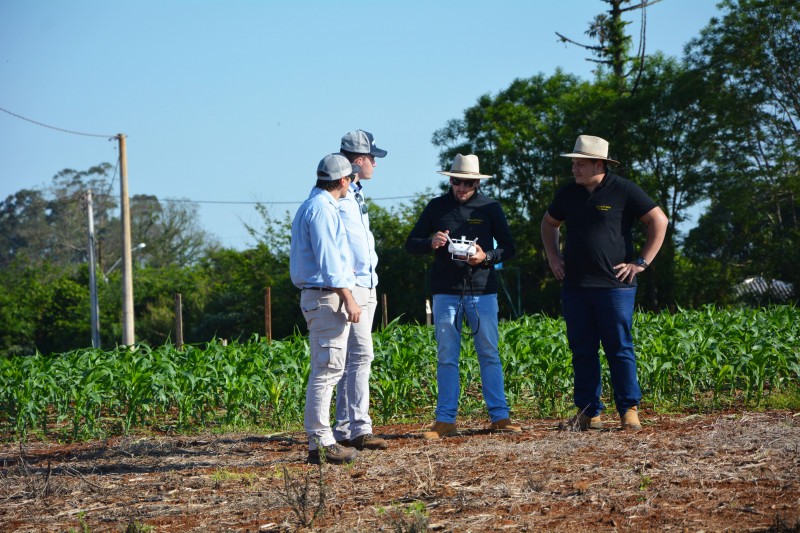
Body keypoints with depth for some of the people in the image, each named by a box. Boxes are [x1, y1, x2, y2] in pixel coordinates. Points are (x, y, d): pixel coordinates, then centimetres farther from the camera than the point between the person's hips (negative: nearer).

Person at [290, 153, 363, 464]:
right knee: (327, 369, -12)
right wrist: (348, 299, -19)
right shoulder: (322, 208, -12)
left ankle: (320, 441, 12)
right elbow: (328, 260, -18)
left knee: (326, 370, 12)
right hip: (327, 297, -11)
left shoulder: (310, 206, 20)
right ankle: (321, 443, -14)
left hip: (315, 297, 11)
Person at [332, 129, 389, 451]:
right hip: (347, 286, -10)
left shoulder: (356, 195, 19)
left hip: (366, 286, 10)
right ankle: (359, 429, -15)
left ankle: (344, 430, 12)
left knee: (354, 358, 9)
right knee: (361, 354, -14)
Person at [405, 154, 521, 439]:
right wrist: (430, 243, -11)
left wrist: (487, 257, -13)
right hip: (445, 292, 1)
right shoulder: (436, 207, 7)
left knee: (489, 354, 0)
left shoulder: (490, 208, 5)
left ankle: (499, 416, 4)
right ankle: (445, 420, 5)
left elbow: (508, 247, 8)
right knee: (446, 357, 2)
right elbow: (411, 243, 11)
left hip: (483, 291, -1)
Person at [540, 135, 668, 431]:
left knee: (619, 349, -4)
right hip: (575, 285, 5)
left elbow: (659, 221, -3)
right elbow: (549, 224, 30)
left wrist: (641, 262, -6)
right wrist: (553, 257, 17)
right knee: (582, 351, 5)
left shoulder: (624, 191, -4)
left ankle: (629, 411, 1)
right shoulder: (568, 194, 12)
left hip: (614, 285, -5)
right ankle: (588, 413, 10)